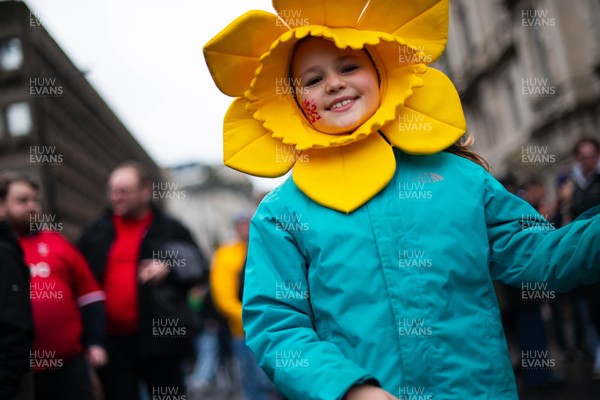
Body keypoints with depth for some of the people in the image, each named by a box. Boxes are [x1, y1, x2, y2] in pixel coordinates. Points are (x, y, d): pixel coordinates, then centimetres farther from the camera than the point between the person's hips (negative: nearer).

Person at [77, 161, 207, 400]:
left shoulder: (170, 230, 3)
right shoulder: (96, 232, 9)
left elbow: (195, 266, -1)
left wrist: (169, 267, -22)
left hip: (160, 337, -1)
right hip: (113, 340, 2)